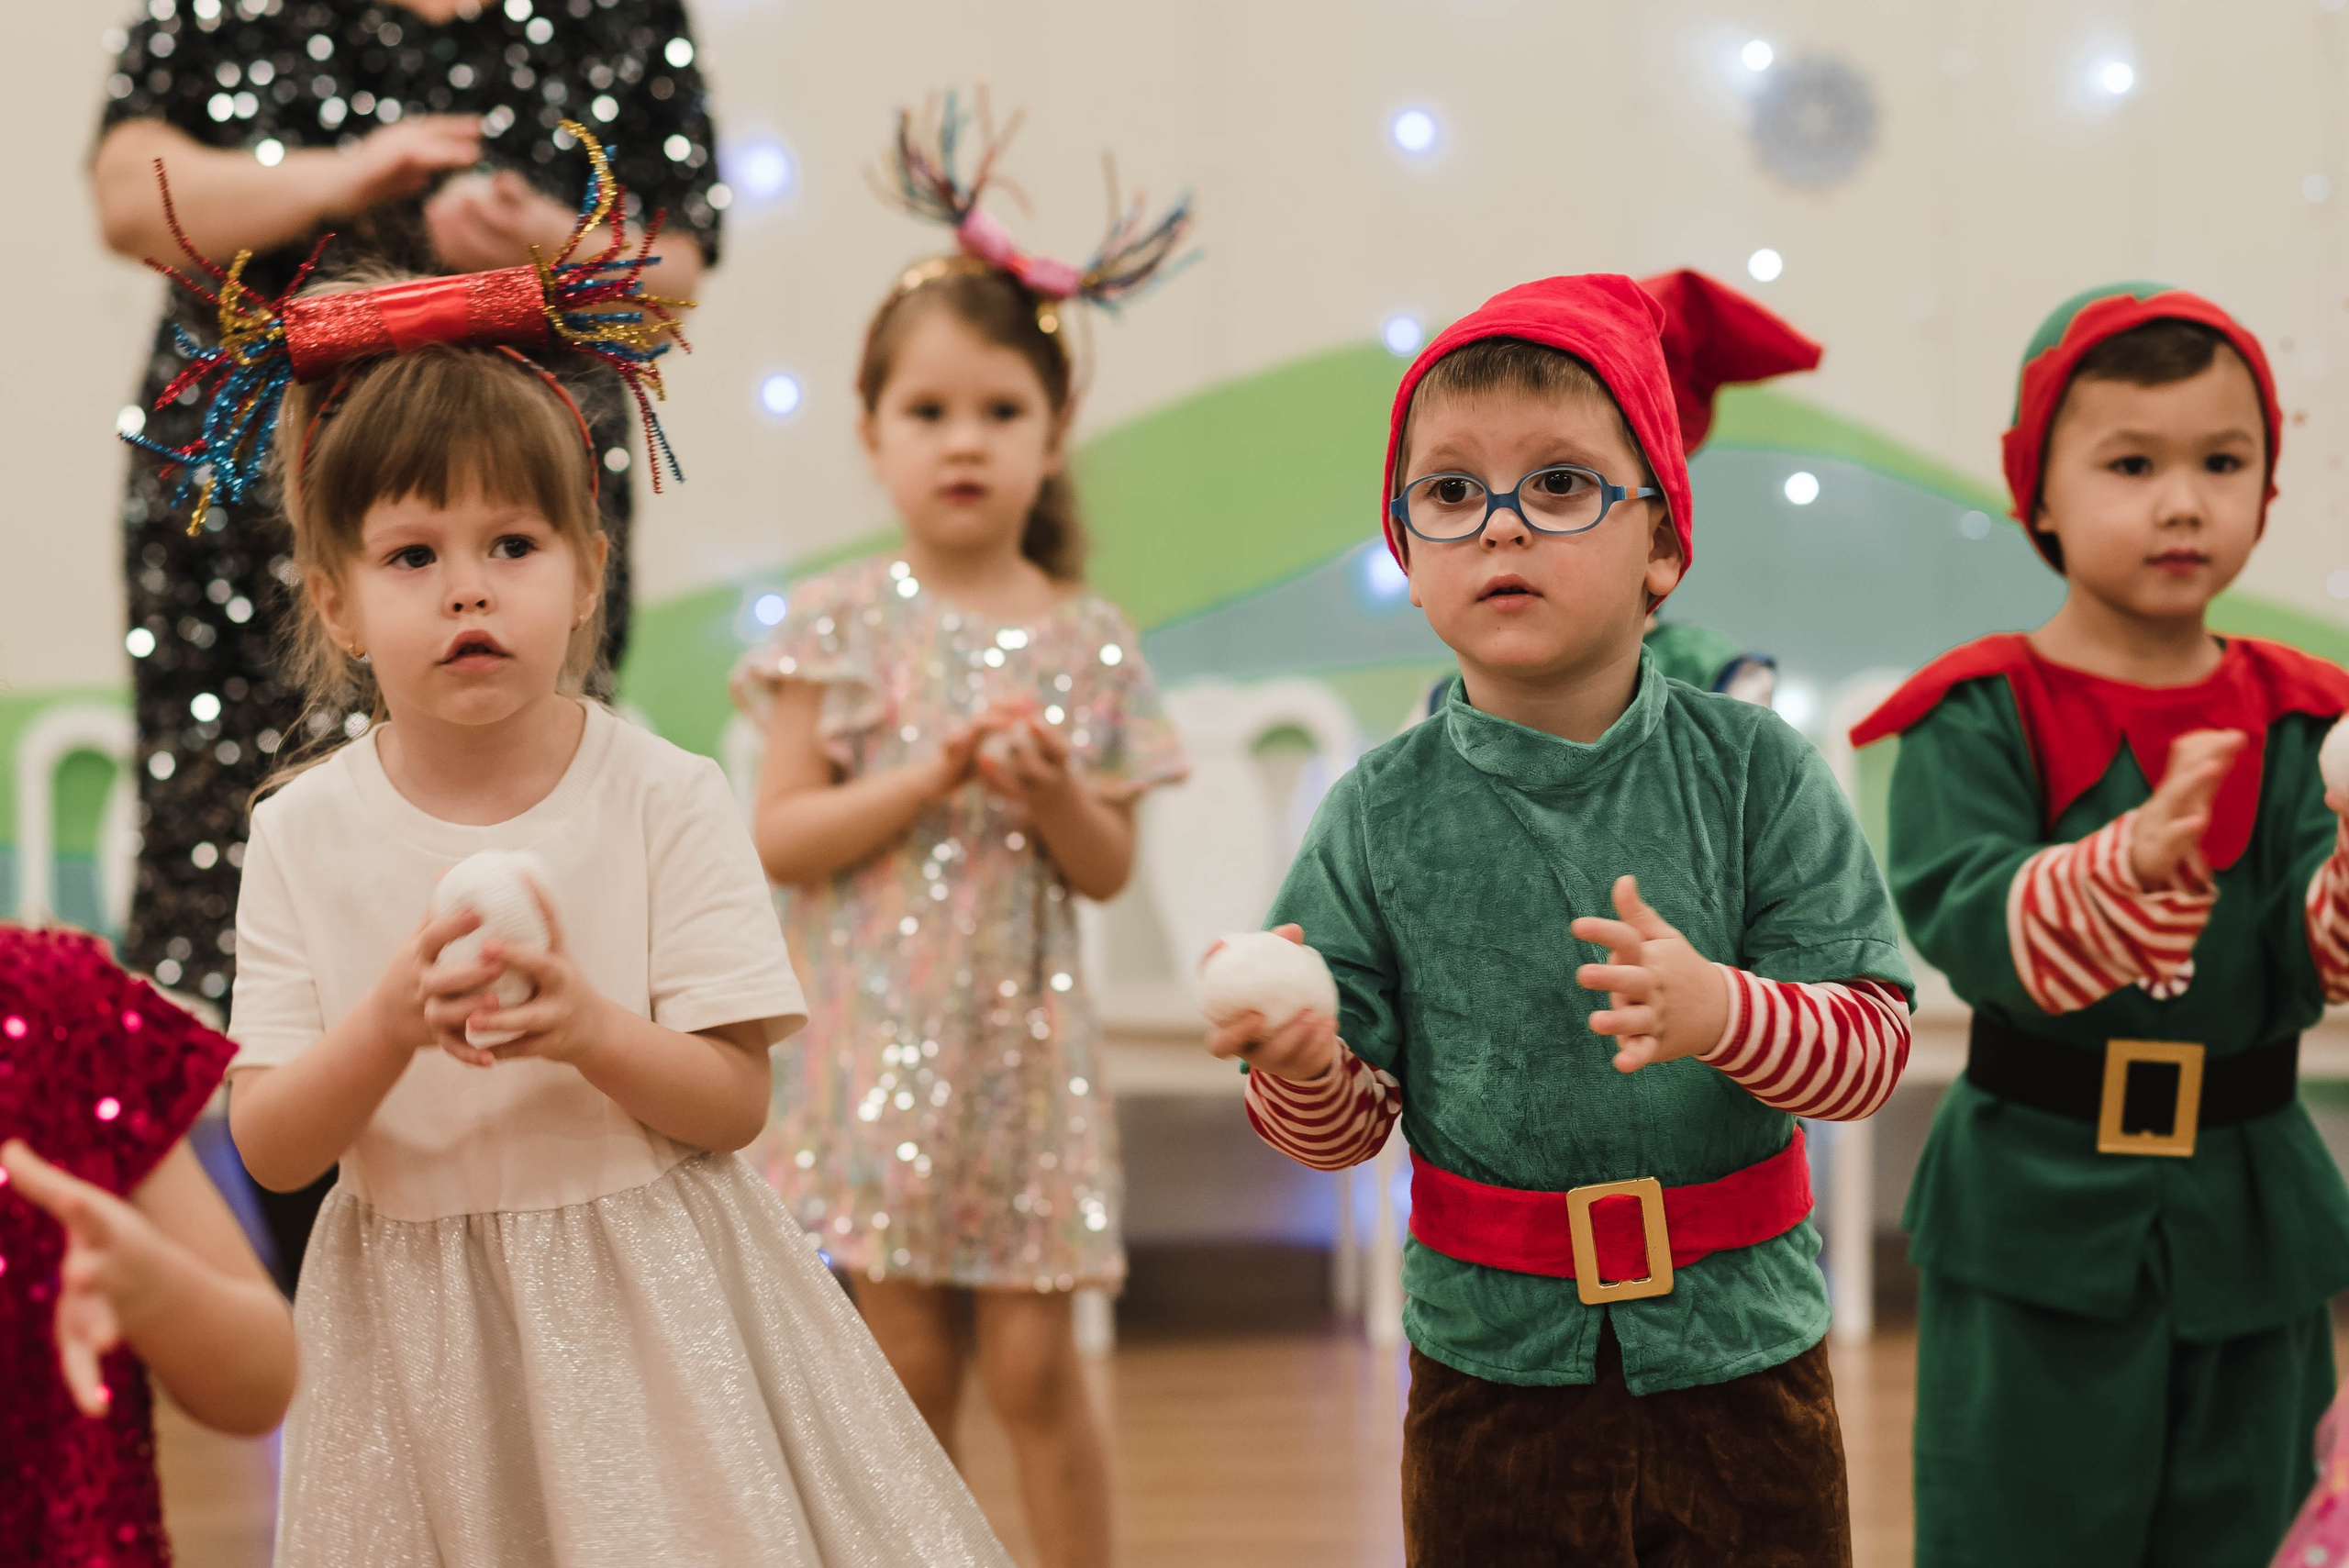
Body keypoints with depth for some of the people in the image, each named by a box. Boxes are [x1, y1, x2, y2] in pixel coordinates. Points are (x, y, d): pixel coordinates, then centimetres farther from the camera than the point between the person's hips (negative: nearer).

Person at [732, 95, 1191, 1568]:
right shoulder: (843, 622, -3)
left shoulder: (1090, 642, 2)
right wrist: (933, 774, -17)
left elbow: (1111, 869, 5)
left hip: (1028, 1043, 1)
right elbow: (781, 838, -6)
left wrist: (1054, 792, -15)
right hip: (886, 1041, -1)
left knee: (1034, 1363, 3)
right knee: (911, 1364, 6)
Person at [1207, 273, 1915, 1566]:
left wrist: (1721, 1011, -28)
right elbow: (1347, 1127, -1)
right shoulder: (1382, 814, -5)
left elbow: (1873, 1043, -10)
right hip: (1494, 1369, 0)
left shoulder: (1755, 771, -7)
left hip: (1740, 1356, 0)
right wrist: (1303, 1068, -23)